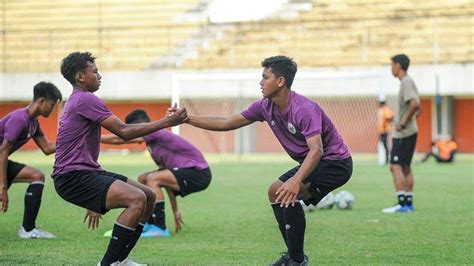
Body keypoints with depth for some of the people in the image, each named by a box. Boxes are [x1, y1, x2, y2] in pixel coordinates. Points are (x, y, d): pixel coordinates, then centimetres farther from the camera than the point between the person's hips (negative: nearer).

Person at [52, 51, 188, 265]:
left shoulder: (79, 101, 21)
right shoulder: (85, 99, -12)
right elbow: (124, 131, -18)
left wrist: (93, 202, 27)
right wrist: (166, 122, -13)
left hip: (87, 172, 11)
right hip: (72, 177, -11)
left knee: (149, 196, 9)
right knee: (137, 199, -27)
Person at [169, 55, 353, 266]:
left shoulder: (304, 109, -28)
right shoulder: (265, 107, -1)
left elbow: (316, 150, -40)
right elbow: (227, 123, 6)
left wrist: (296, 181, -54)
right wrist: (187, 119, 0)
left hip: (336, 163, -10)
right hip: (312, 162, 10)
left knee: (287, 193, -26)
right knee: (276, 192, 16)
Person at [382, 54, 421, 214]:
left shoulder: (406, 82, -14)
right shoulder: (408, 82, 15)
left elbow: (415, 104, -27)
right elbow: (417, 106, 22)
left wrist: (403, 123, -19)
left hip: (403, 134, -10)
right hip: (410, 132, 10)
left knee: (395, 166, -11)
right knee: (406, 167, 12)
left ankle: (402, 203, -15)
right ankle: (408, 203, 15)